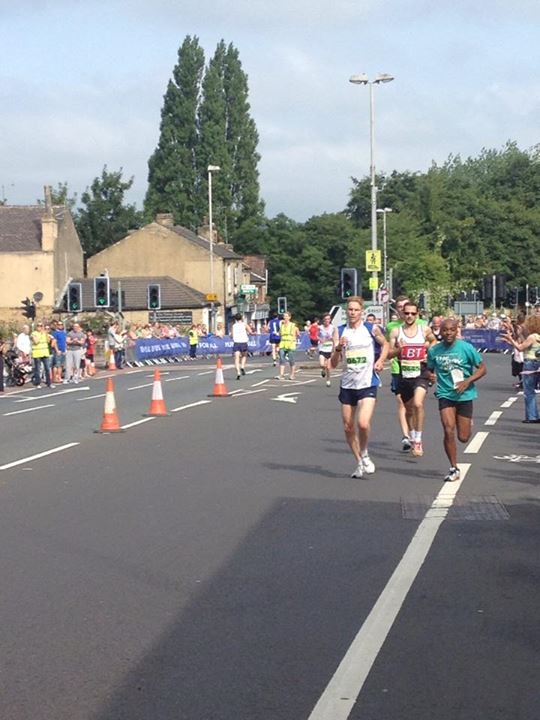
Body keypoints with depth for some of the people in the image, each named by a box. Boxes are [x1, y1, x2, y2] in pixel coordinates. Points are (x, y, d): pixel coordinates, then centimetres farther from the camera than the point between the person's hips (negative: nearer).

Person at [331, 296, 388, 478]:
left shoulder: (372, 329, -2)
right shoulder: (339, 332, 2)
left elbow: (385, 344, 18)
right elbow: (334, 363, 0)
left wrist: (380, 360, 1)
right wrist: (338, 348, -18)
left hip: (368, 383, -3)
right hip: (347, 384, 3)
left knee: (363, 423, -20)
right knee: (348, 427, 7)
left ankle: (364, 454, 8)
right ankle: (359, 462, 26)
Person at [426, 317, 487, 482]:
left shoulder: (466, 348, -9)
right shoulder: (434, 351, -2)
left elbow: (482, 368, -3)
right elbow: (430, 369, 15)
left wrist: (468, 381, -17)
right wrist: (430, 376, -9)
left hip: (464, 395, -1)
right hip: (445, 395, 1)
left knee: (463, 437, 4)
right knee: (449, 431, -15)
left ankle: (468, 423, 43)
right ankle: (454, 469, 0)